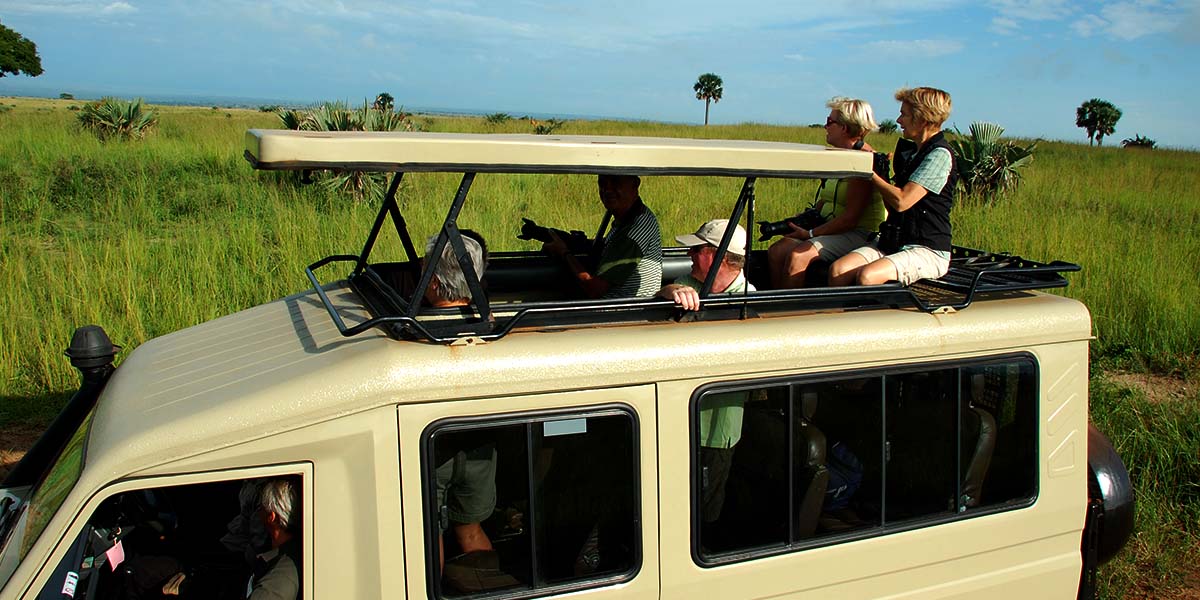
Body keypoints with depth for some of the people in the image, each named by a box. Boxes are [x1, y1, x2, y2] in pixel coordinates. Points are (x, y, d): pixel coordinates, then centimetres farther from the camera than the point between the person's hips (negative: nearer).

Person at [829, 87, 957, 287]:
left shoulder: (939, 155, -11)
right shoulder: (910, 153, 17)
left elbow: (901, 201, -19)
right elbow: (891, 205, 19)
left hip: (928, 250, -8)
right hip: (891, 242, 8)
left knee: (867, 276, -32)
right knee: (838, 270, -17)